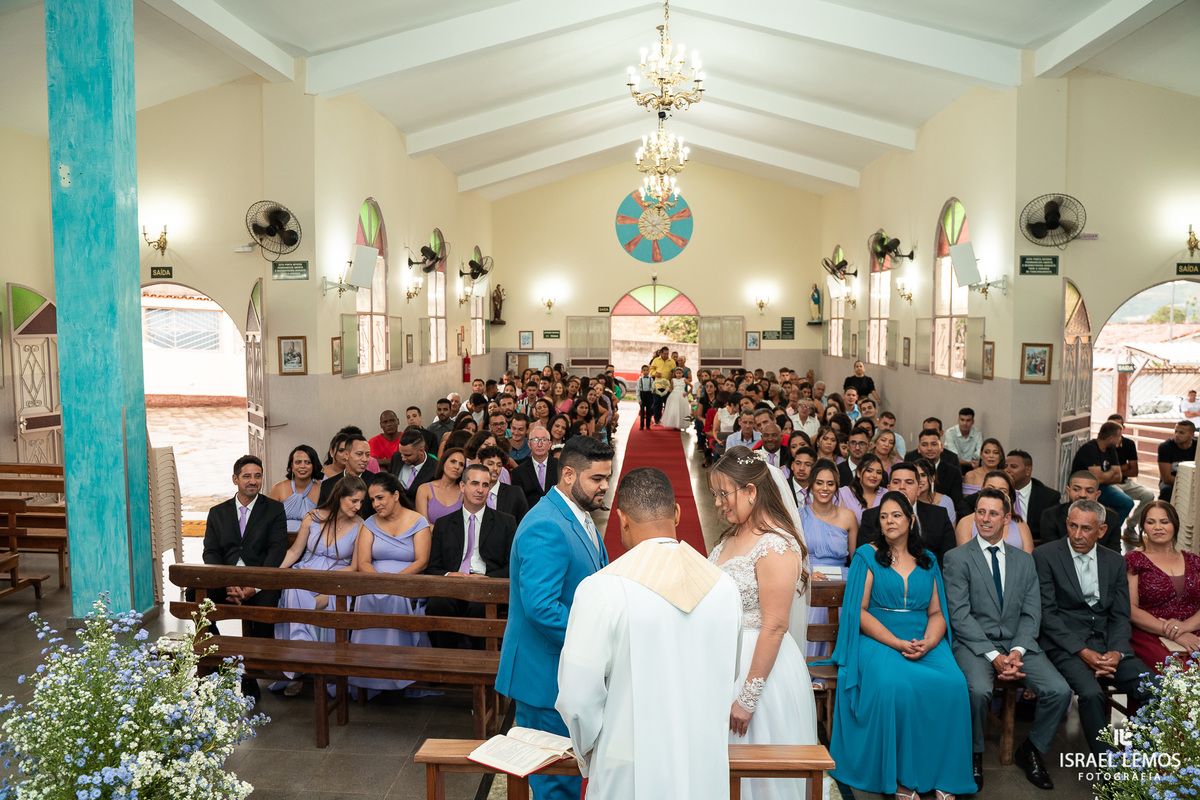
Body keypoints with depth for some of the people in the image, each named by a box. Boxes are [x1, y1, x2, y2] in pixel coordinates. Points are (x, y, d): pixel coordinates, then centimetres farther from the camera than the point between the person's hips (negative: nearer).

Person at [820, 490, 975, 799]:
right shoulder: (867, 556, 5)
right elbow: (859, 611, -3)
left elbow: (937, 613, 12)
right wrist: (898, 643, -14)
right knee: (894, 685, -33)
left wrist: (928, 643, -10)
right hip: (879, 641, -3)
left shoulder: (928, 561, 16)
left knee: (952, 683, -26)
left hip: (926, 642, 3)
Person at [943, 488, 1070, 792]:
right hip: (975, 643, -4)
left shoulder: (1025, 560, 14)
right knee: (979, 690, -32)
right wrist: (993, 656, -16)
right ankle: (974, 755, -4)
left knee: (1059, 690, -19)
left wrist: (1017, 651, -10)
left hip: (1018, 643, 4)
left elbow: (1031, 613, 8)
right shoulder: (957, 557, 0)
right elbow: (959, 615, -7)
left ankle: (1031, 750, 9)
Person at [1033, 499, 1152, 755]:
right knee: (1091, 693, -30)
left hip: (1106, 643, 5)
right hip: (1065, 644, -4)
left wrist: (1116, 653, -9)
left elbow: (1120, 616, 10)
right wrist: (1083, 652, -16)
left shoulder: (1115, 562, 13)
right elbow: (1047, 613, -7)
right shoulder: (1045, 556, -2)